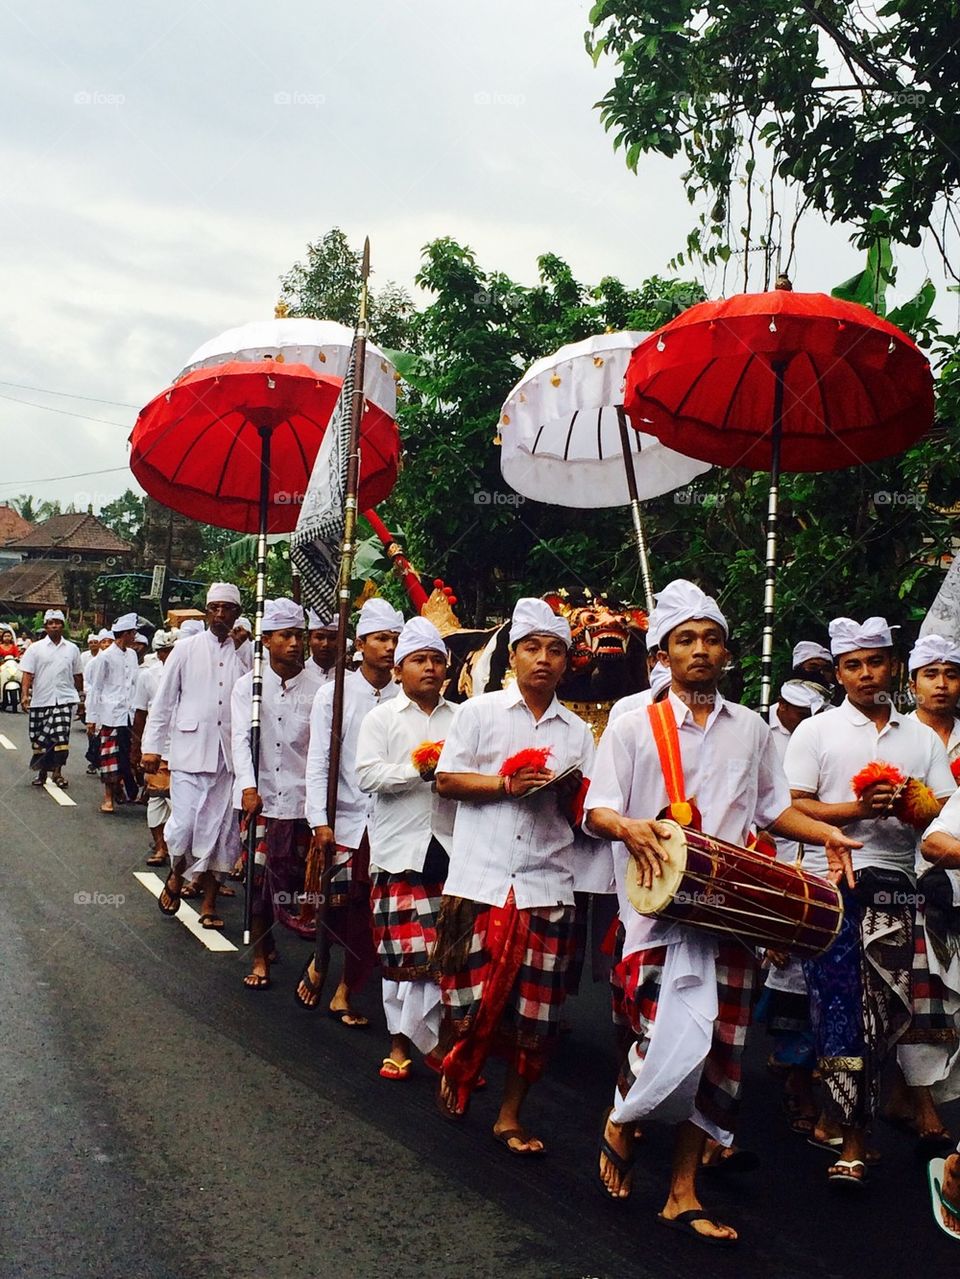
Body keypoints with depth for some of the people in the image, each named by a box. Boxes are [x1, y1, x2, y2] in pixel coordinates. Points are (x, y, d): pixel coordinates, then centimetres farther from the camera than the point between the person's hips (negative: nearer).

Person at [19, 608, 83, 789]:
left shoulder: (72, 649, 8)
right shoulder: (35, 649, 2)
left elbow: (77, 676, 15)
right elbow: (27, 674, -4)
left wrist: (80, 696, 18)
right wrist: (25, 694, -16)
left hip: (64, 699, 0)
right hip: (40, 700, 0)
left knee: (61, 736, -12)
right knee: (39, 738, 8)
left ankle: (57, 772, -1)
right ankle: (42, 772, 23)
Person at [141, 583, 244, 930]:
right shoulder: (187, 649, 4)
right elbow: (164, 700, 6)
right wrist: (152, 746, 2)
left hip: (229, 755, 1)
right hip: (190, 750, -1)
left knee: (220, 829, 5)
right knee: (184, 824, -7)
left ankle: (209, 903, 17)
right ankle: (176, 876, 23)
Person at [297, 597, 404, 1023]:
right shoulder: (334, 693, 1)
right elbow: (319, 762, -3)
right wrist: (320, 822, -9)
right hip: (343, 819, -1)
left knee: (371, 921, 4)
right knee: (337, 910, 1)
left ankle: (344, 993, 22)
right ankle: (318, 964, 32)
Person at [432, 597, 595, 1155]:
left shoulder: (577, 731, 13)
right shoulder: (480, 712, 4)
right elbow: (447, 779, 0)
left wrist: (569, 791, -8)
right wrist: (506, 783, -13)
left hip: (547, 883, 3)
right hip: (480, 877, -2)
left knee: (536, 1009, 3)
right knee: (471, 994, 0)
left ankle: (511, 1115, 18)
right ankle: (455, 1072, 31)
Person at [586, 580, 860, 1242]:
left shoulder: (751, 729, 14)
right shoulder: (636, 727, 3)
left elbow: (774, 806, 20)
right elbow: (597, 809, -2)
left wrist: (825, 833, 3)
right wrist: (628, 826, -23)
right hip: (662, 906, -4)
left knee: (721, 1048, 5)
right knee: (672, 1036, -13)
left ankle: (684, 1193, 17)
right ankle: (620, 1125, 20)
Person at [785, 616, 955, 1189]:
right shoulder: (817, 731, 7)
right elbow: (793, 809, -1)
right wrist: (858, 808, -14)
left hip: (893, 883, 2)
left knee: (883, 1007, -2)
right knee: (840, 1006, -6)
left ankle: (853, 1135, 11)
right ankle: (854, 1137, 3)